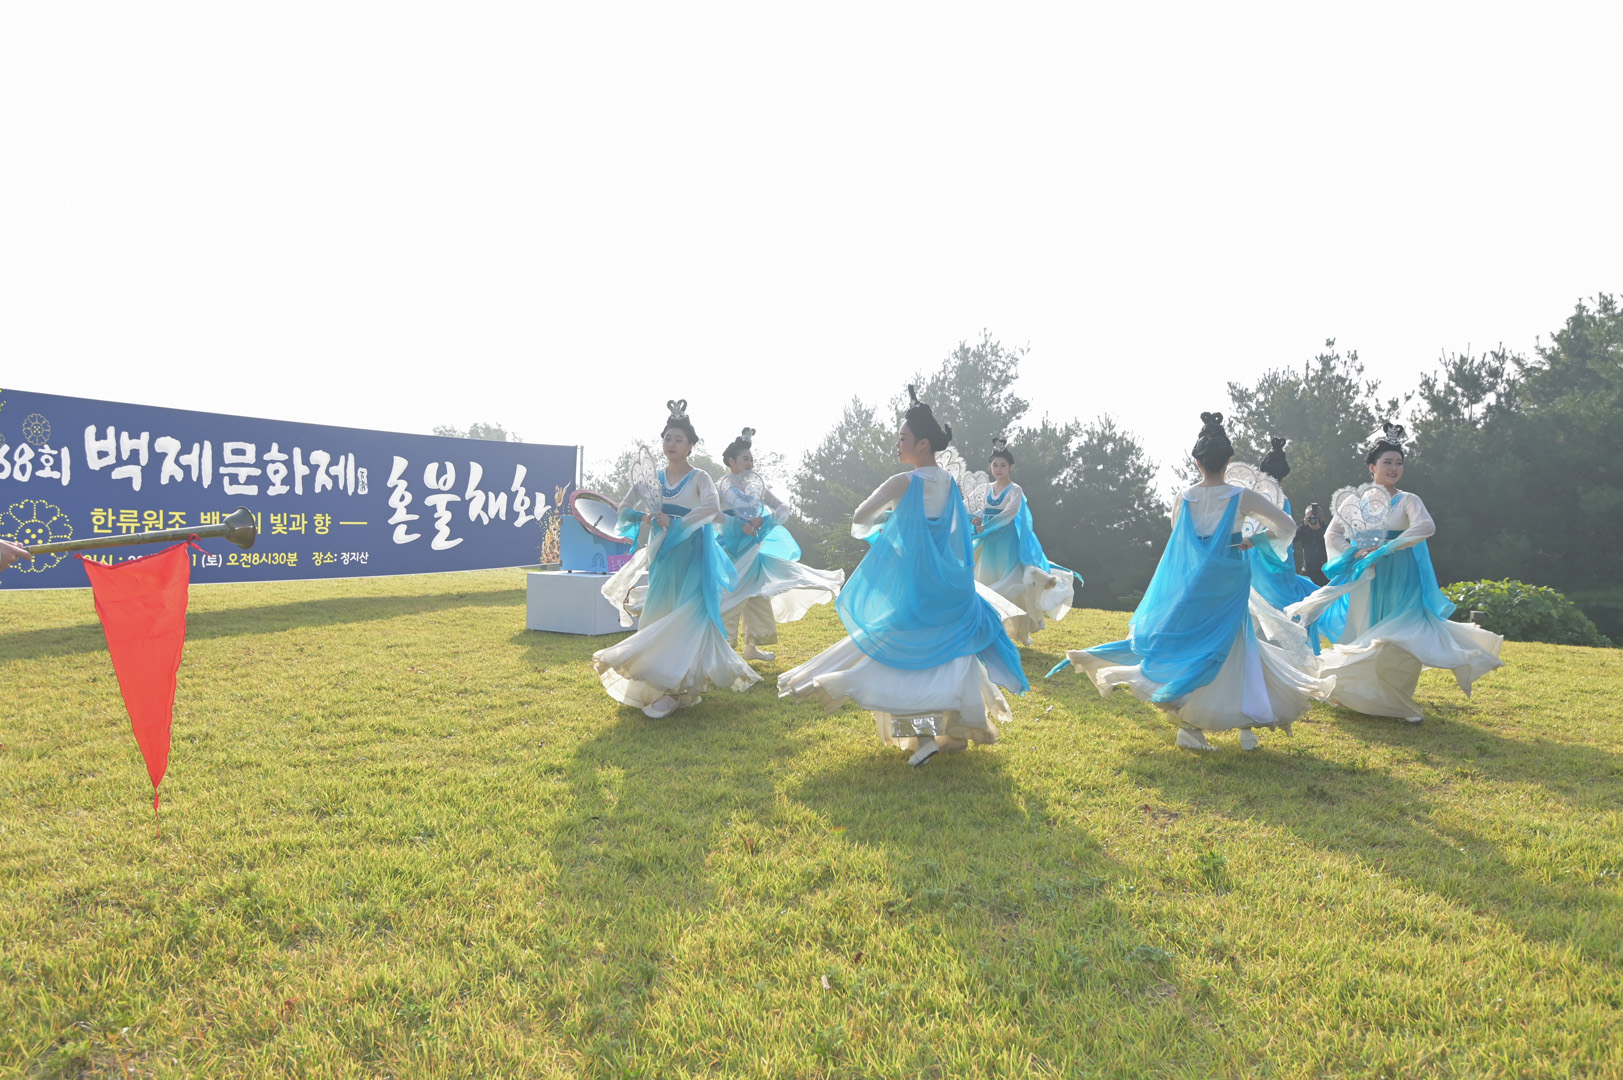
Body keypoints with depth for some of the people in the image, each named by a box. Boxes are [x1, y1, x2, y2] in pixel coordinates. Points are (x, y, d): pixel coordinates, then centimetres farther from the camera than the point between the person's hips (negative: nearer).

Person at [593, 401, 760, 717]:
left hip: (690, 558, -5)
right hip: (661, 557, 5)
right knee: (658, 618, 5)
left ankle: (673, 690, -7)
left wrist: (676, 522, -25)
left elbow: (712, 507, -24)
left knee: (685, 617, -8)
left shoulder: (699, 478, -4)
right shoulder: (652, 478, 9)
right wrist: (644, 516, -5)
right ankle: (658, 685, 17)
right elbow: (624, 510, 15)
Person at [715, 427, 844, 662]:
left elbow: (783, 508, 5)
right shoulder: (722, 487, -4)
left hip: (756, 547, 6)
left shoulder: (757, 485, 10)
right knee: (732, 596, -10)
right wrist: (740, 525, -24)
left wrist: (763, 521, -12)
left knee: (758, 595, 9)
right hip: (734, 549, -6)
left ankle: (751, 646, 19)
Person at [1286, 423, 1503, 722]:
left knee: (1397, 640, -8)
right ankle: (1362, 696, 23)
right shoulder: (1357, 500, 7)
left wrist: (1386, 548, -23)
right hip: (1365, 581, 3)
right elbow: (1332, 534, 7)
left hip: (1399, 583, -2)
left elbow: (1427, 526, -20)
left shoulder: (1407, 500, -1)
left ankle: (1397, 701, 4)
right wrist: (1356, 553, -8)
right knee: (1363, 638, 7)